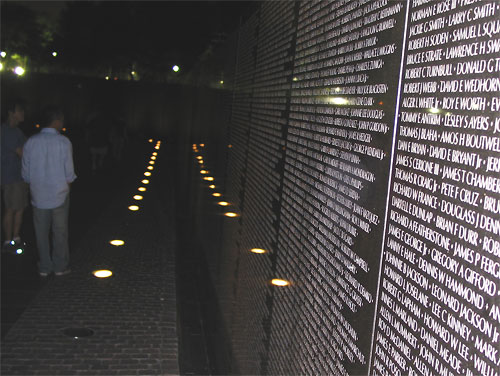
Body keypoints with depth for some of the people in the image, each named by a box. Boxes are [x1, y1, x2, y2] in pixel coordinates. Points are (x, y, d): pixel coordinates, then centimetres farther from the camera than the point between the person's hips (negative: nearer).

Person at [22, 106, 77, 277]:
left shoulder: (31, 142, -5)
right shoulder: (63, 142, -13)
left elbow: (26, 175, -1)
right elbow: (69, 175, -10)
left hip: (38, 196, 2)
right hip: (59, 194, -2)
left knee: (41, 232, 14)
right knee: (60, 231, 12)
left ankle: (44, 267, 23)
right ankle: (60, 266, 20)